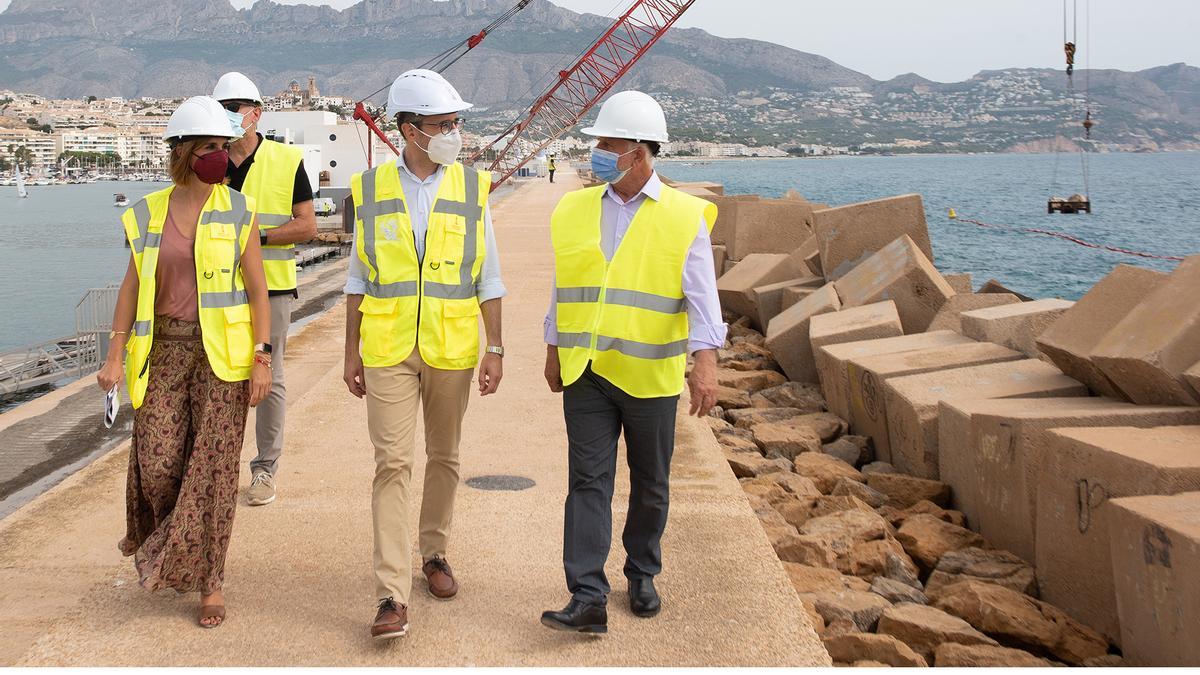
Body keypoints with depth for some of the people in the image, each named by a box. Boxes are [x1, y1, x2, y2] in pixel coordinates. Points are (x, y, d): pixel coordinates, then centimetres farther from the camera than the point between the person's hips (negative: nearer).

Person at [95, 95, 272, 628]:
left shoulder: (236, 211, -1)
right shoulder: (147, 214, 5)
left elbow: (257, 289, -1)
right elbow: (133, 286, 9)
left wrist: (262, 359, -6)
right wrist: (115, 355, 5)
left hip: (222, 352, -2)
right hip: (164, 349, 2)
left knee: (214, 463, -2)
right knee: (156, 459, -4)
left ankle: (208, 580, 9)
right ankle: (152, 532, 31)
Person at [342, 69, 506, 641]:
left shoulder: (471, 189, 1)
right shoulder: (371, 190, 1)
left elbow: (488, 279, 4)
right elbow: (359, 279, 7)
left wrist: (495, 349, -1)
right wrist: (351, 352, 6)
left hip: (451, 350, 1)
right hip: (388, 351, -1)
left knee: (443, 458, 13)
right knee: (393, 463, -6)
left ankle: (434, 552, 34)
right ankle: (392, 597, -7)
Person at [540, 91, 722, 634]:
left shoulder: (685, 217, -5)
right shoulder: (573, 211, 6)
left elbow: (703, 298, -11)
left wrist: (706, 360, -22)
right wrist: (553, 353, 15)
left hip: (651, 378, -2)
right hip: (585, 371, 2)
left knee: (650, 484, 12)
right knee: (588, 481, -5)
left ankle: (642, 575, 31)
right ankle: (588, 599, -6)